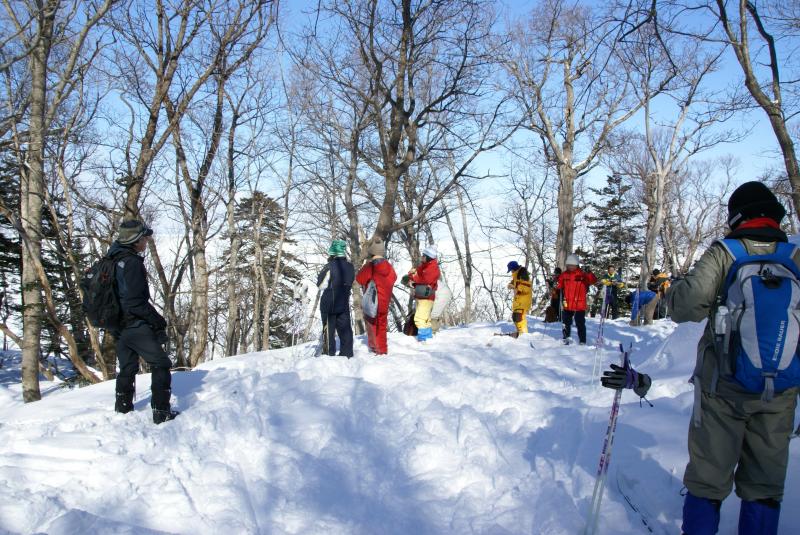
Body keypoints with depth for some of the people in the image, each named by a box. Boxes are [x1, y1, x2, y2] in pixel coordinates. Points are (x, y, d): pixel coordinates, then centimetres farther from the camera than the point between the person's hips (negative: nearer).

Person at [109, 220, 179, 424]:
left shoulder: (112, 260, 12)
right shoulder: (132, 263, -17)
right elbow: (136, 301, -22)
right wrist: (158, 321, -14)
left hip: (119, 327, 9)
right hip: (136, 326, -9)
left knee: (127, 368, 20)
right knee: (161, 363, 0)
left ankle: (122, 409, 28)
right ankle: (162, 411, -3)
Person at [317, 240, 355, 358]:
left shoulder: (330, 266, -16)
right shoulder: (350, 267, 1)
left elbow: (320, 283, -9)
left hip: (329, 304, -5)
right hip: (344, 304, 5)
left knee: (329, 330, 1)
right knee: (345, 329, 10)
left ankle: (329, 354, 2)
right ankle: (347, 353, 12)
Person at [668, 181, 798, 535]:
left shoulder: (722, 253, -9)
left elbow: (689, 305, -19)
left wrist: (673, 288, 1)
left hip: (724, 386, -2)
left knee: (708, 478, 8)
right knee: (765, 483, 15)